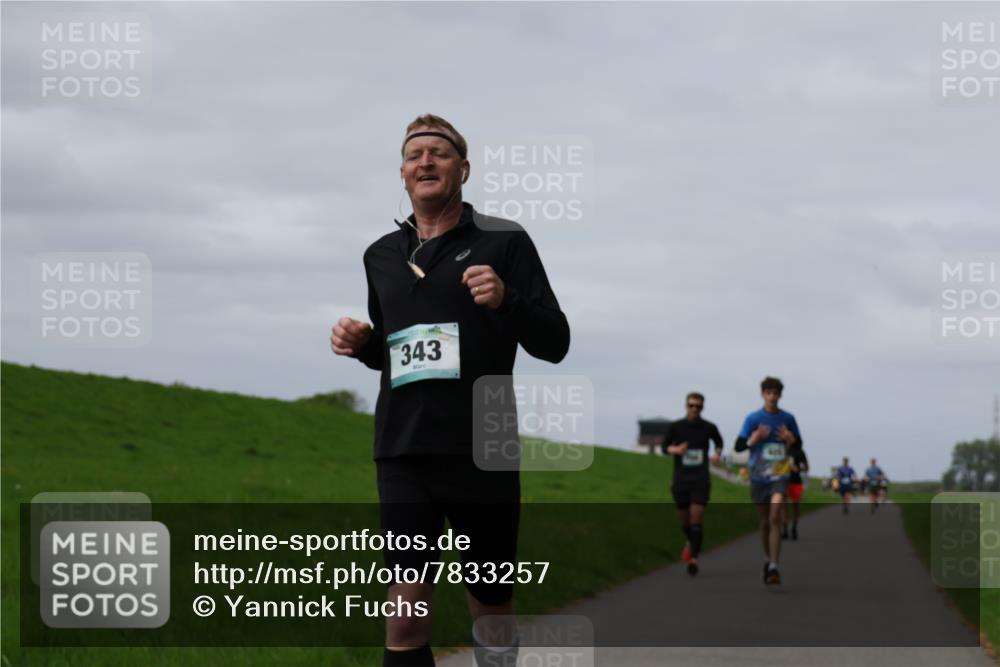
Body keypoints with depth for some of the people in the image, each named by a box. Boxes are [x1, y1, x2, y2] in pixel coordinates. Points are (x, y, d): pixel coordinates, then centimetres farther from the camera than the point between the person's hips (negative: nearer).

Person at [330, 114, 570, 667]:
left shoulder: (504, 242, 0)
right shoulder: (382, 255, 14)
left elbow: (554, 344, -4)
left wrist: (507, 300, -22)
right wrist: (360, 343, 4)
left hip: (484, 454, -3)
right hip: (404, 455, 3)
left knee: (491, 611, 7)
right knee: (405, 616, -6)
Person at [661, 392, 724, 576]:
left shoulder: (709, 428, 1)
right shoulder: (675, 427, 0)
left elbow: (719, 442, 21)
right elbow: (665, 447, 8)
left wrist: (718, 454, 1)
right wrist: (675, 449, -14)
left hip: (701, 480, -2)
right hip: (681, 480, 2)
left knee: (696, 521, -13)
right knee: (684, 521, 10)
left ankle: (694, 558, -16)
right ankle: (692, 543, 41)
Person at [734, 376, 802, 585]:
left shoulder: (787, 418, 3)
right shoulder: (753, 419, 0)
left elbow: (799, 443, 14)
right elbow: (738, 446, 0)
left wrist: (791, 439, -9)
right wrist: (753, 440, -21)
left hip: (779, 475, -1)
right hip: (759, 476, 1)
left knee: (775, 519, -17)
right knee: (765, 522, 11)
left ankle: (773, 568, -21)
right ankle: (767, 559, 33)